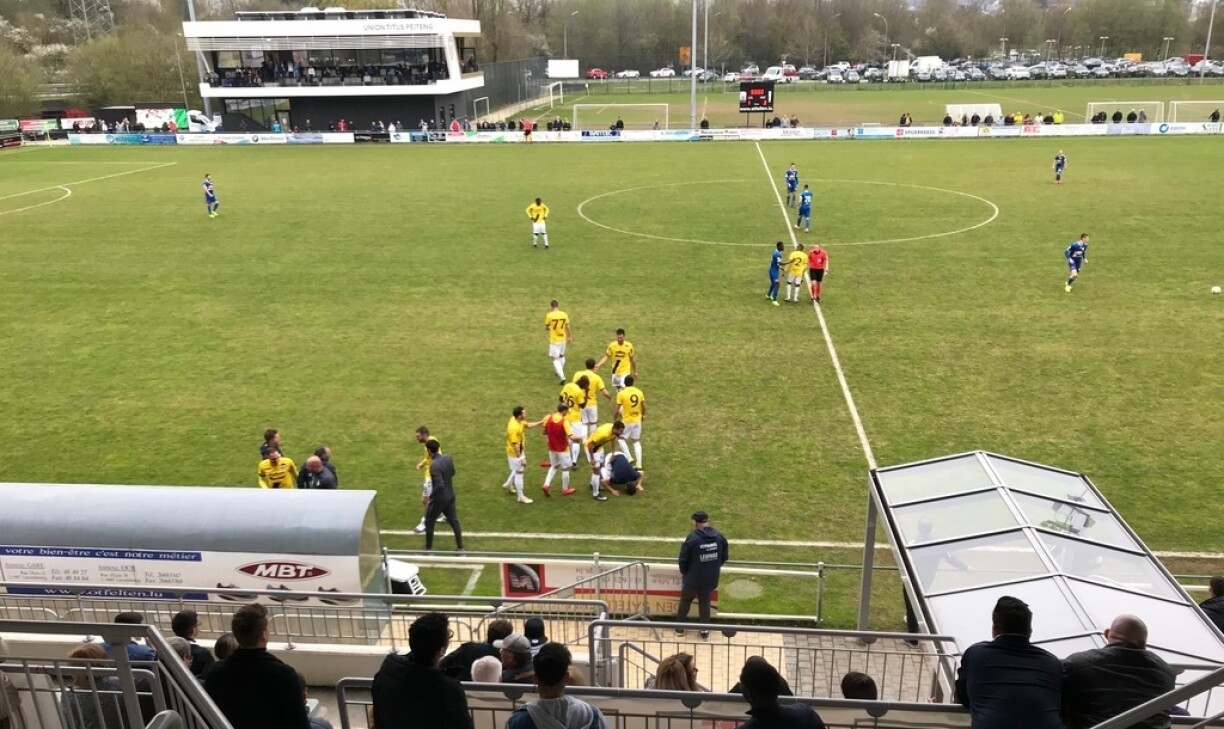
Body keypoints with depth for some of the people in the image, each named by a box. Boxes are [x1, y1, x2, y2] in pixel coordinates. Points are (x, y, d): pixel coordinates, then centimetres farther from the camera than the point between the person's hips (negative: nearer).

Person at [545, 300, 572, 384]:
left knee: (556, 359, 0)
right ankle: (560, 373, 39)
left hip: (554, 340, -4)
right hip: (563, 339, 4)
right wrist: (570, 337, 18)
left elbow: (546, 328, -4)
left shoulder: (549, 315, -15)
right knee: (562, 356, 24)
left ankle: (562, 377, -13)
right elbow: (568, 327, 3)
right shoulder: (564, 314, -6)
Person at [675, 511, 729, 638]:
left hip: (693, 578, -3)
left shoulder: (692, 538, -20)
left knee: (685, 600, 18)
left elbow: (683, 559, -13)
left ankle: (679, 627, 28)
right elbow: (724, 557, 5)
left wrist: (683, 572, 6)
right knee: (705, 602, 20)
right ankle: (705, 630, 24)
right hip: (711, 578, 3)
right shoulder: (719, 536, -5)